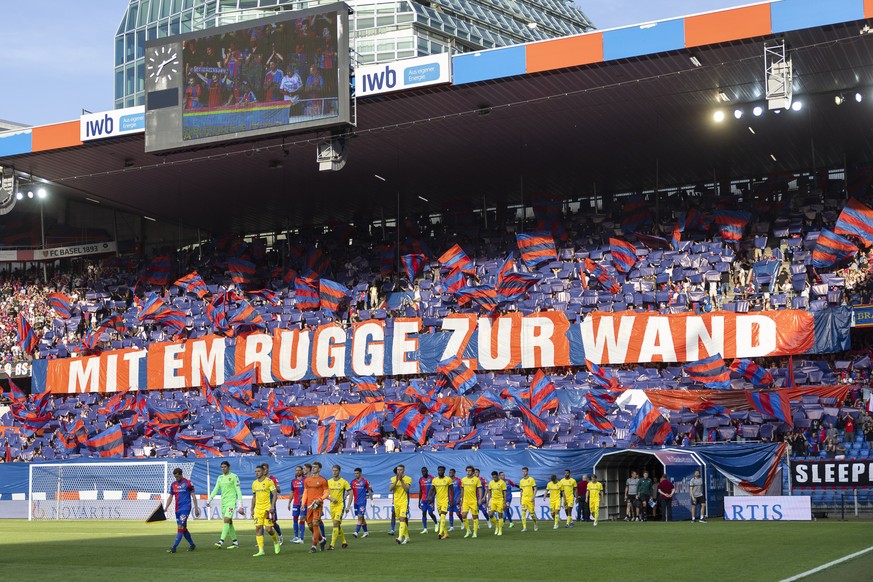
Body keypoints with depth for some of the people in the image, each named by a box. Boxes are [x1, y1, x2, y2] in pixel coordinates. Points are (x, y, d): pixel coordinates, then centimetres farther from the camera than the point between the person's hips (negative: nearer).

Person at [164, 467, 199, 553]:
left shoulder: (188, 483, -5)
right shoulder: (173, 484, 10)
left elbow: (193, 496, -2)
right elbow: (170, 497, 13)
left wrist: (196, 508, -5)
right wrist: (166, 507, -1)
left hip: (186, 508, -6)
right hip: (177, 509, 6)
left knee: (180, 527, -14)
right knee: (183, 528, 10)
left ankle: (174, 548, -18)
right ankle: (192, 545, 25)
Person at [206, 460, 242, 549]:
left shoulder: (234, 477, -3)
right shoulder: (220, 478, 14)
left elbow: (238, 491, -5)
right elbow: (215, 489, 8)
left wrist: (240, 504, -9)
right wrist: (209, 500, -5)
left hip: (231, 501, -6)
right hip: (223, 502, 6)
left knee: (227, 520, -18)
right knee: (229, 522, 7)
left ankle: (221, 541, -23)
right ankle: (235, 542, 15)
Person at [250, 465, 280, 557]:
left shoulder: (269, 481, -6)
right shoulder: (254, 483, 11)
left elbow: (275, 495, -9)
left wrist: (272, 506, -19)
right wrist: (252, 509, 16)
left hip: (267, 508, -5)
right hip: (258, 509, 5)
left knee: (269, 529, -7)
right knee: (258, 528, -3)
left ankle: (276, 541, 24)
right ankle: (261, 550, -2)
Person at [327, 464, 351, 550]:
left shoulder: (344, 482, -5)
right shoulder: (329, 482, 6)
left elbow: (350, 493, -3)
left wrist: (348, 506, -8)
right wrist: (331, 499, -12)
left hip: (340, 505, -5)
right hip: (332, 506, 5)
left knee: (336, 523, -17)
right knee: (337, 525, 12)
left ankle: (332, 545, -18)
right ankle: (344, 542, 29)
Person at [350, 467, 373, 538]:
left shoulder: (365, 481, -3)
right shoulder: (353, 482, 8)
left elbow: (369, 491, 3)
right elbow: (351, 492, 9)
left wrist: (371, 500, 5)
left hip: (362, 502, -5)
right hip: (356, 502, 5)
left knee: (360, 517, -13)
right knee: (361, 518, 11)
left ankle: (356, 532, -20)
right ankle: (365, 532, 21)